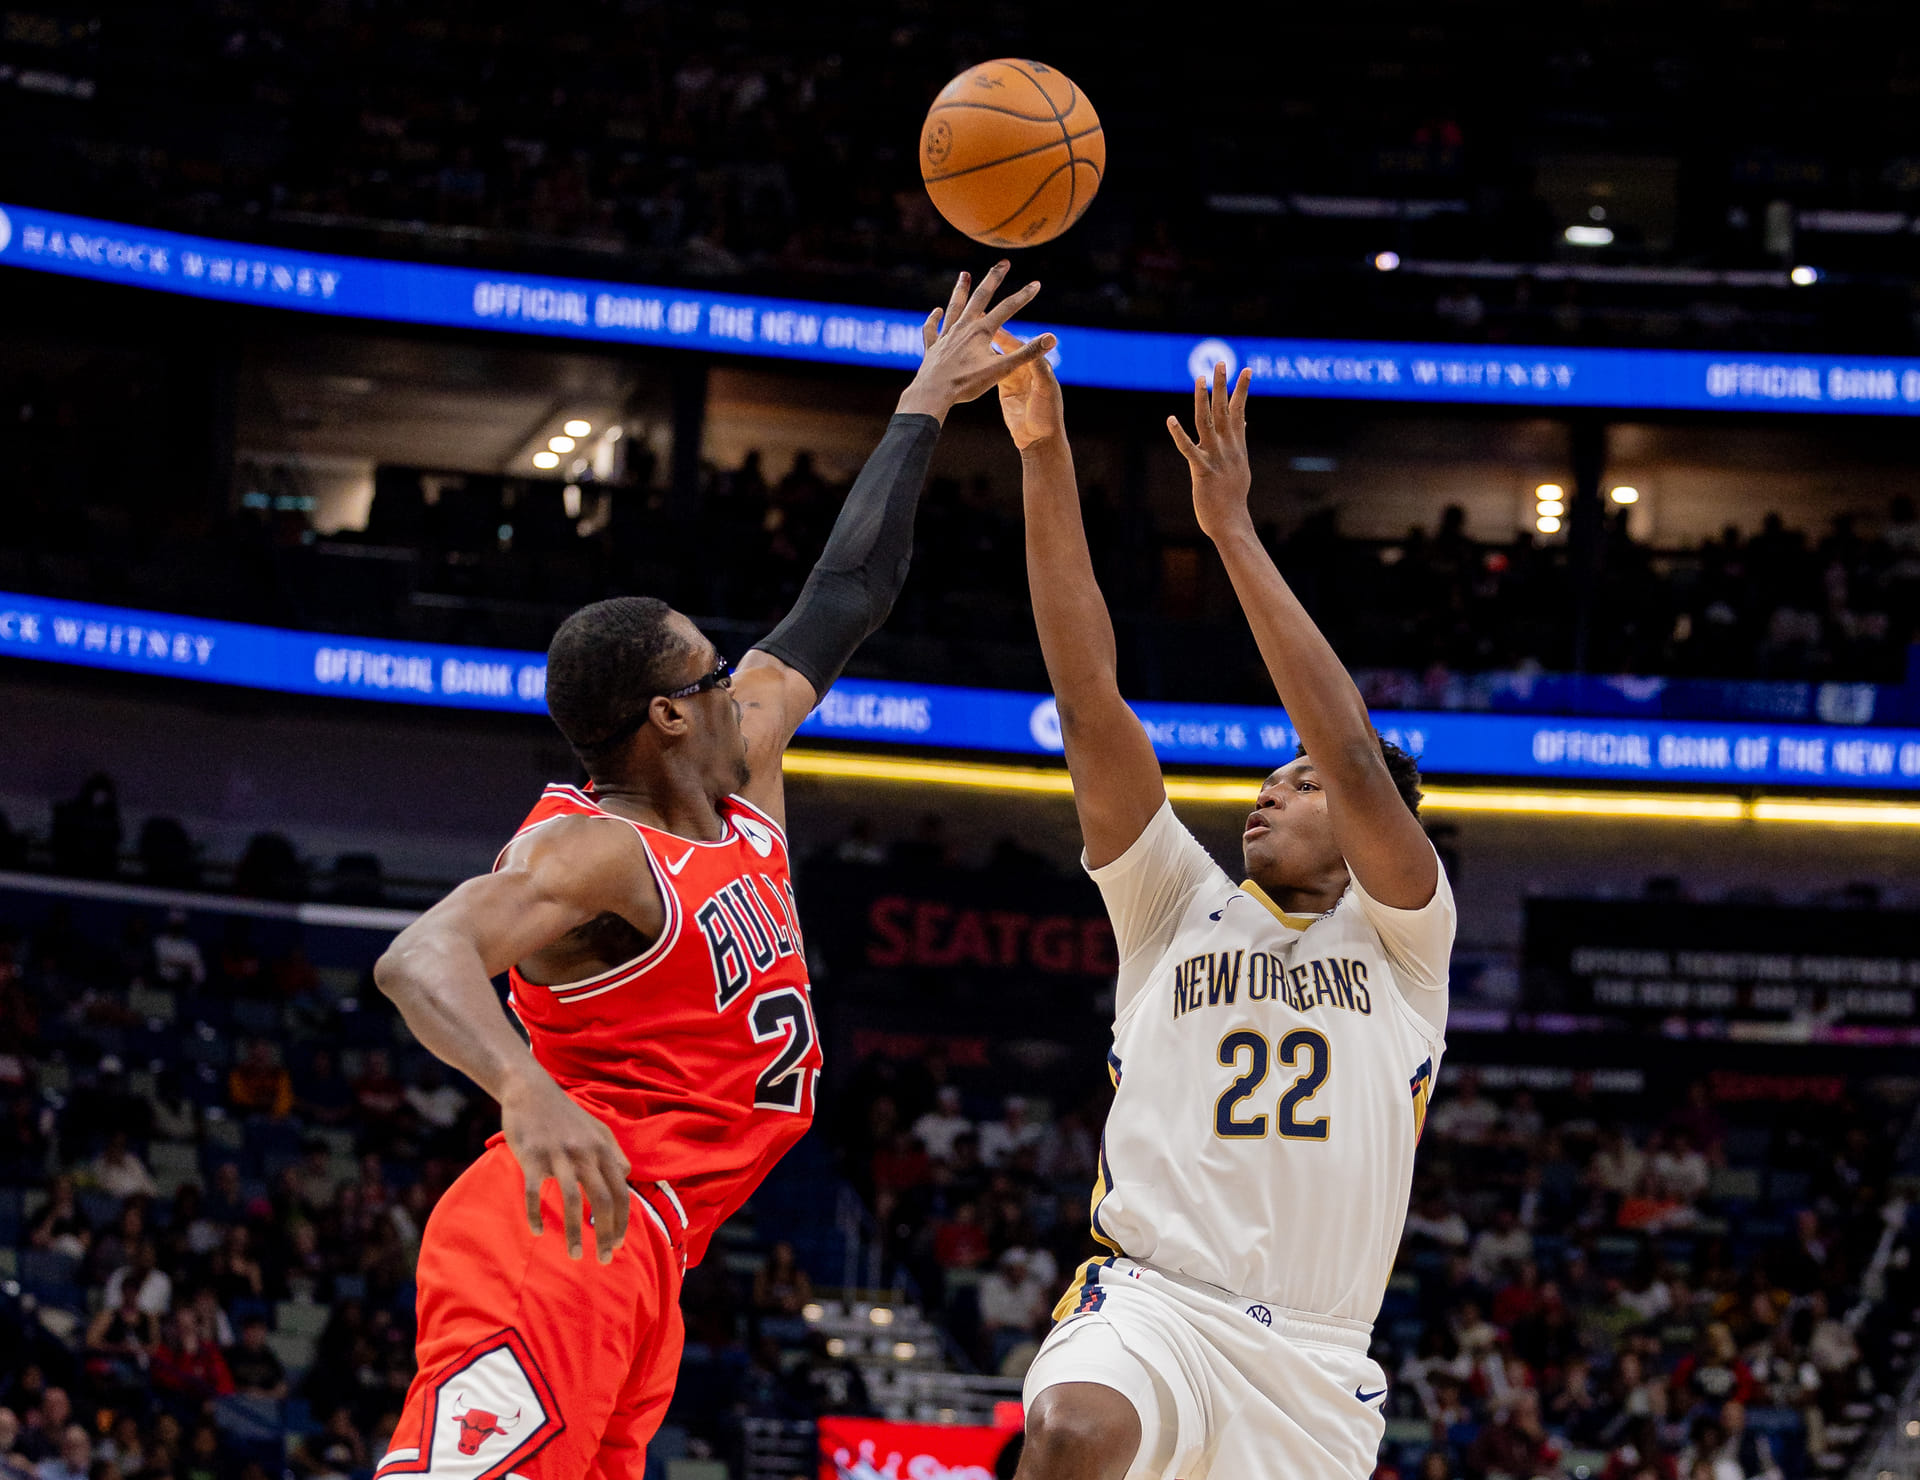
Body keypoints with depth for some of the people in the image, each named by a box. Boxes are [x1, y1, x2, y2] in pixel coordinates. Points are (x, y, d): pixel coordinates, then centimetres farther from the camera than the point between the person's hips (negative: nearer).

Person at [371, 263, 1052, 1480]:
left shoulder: (747, 776, 17)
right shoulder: (593, 851, -11)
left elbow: (847, 596, 28)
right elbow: (422, 957, -29)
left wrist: (929, 405, 34)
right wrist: (530, 1091, -48)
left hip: (639, 1261, 10)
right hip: (557, 1240, -10)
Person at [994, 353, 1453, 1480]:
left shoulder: (1405, 937, 9)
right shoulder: (1178, 906, 13)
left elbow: (1356, 759, -9)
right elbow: (1090, 697, 4)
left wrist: (1235, 533, -11)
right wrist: (1045, 459, -5)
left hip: (1317, 1364, 1)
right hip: (1153, 1298, -1)